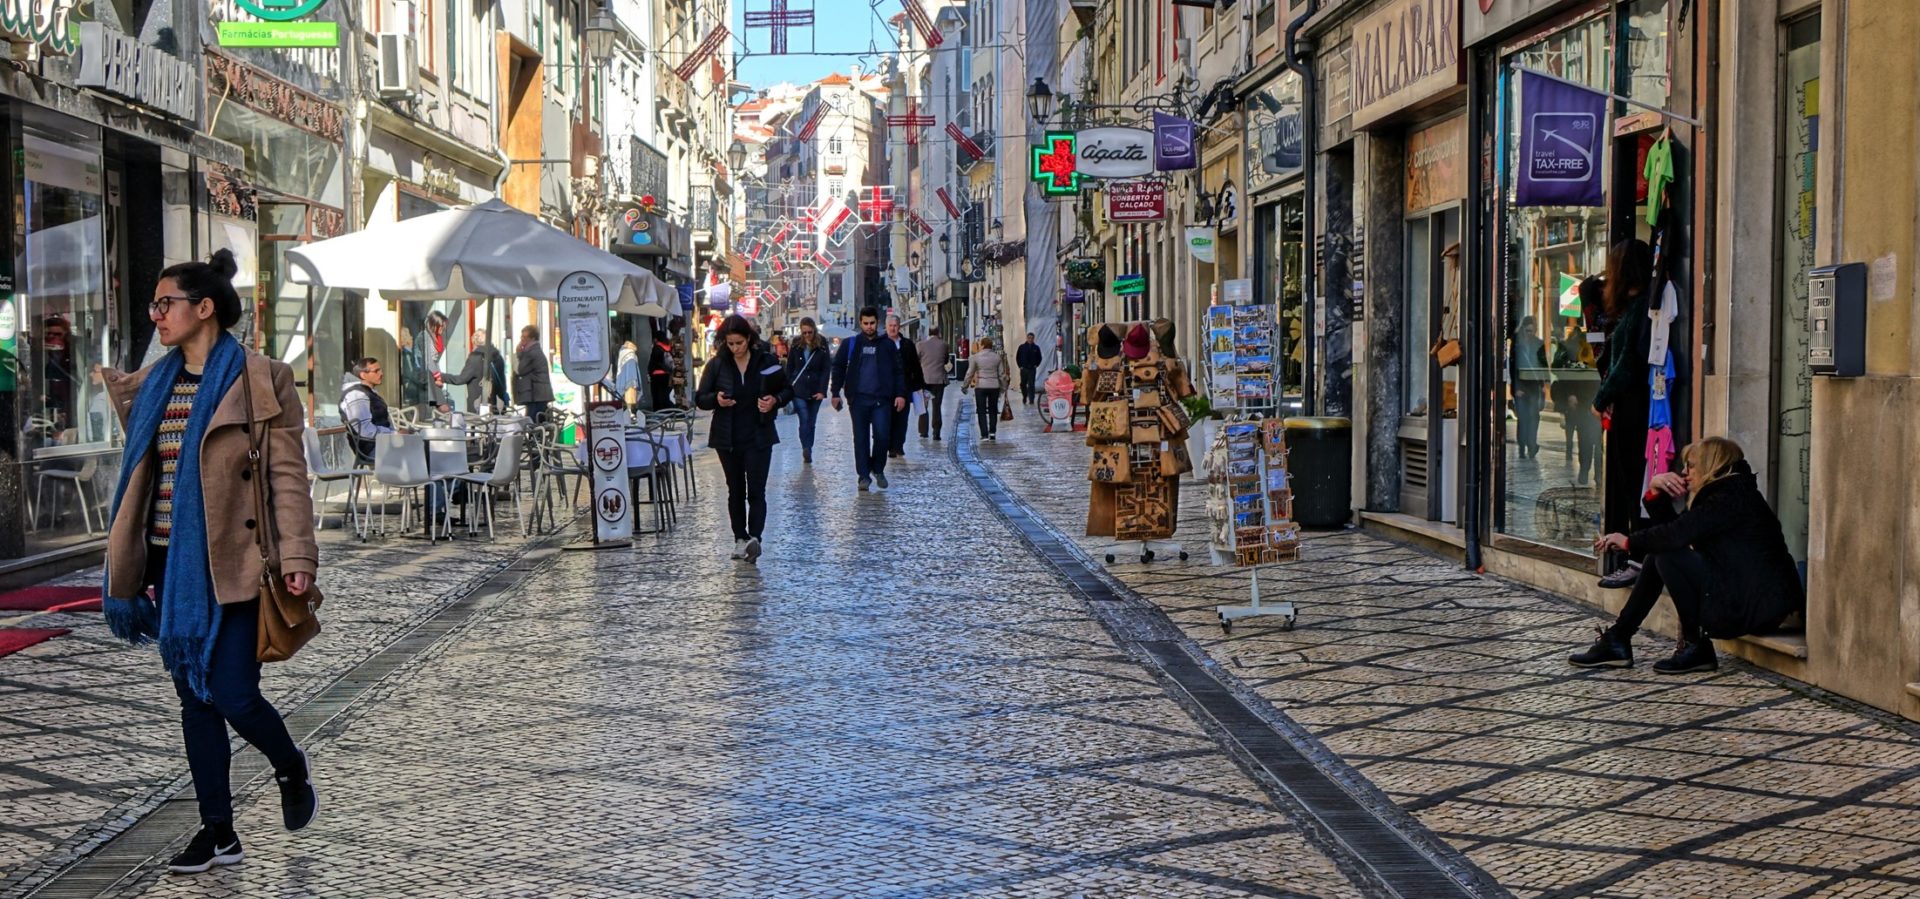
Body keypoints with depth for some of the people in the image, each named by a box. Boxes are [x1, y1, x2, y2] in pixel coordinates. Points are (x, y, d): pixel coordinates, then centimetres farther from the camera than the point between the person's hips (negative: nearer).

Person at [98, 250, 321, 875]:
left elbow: (287, 474, -8)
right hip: (172, 565, 6)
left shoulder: (259, 381, -6)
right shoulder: (155, 384, 13)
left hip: (230, 564, -6)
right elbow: (143, 475, 18)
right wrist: (133, 566, 17)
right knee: (195, 699, 8)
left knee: (233, 697, -9)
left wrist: (297, 555, -16)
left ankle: (291, 769, 23)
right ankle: (219, 833, 17)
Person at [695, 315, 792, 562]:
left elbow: (788, 390, 7)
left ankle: (754, 537, -19)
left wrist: (775, 400, -14)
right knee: (735, 491, 11)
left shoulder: (766, 361, -3)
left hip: (758, 437, -2)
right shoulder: (717, 365, -2)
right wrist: (716, 399, -19)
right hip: (727, 438, 2)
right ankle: (740, 539, 18)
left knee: (756, 490, -11)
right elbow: (700, 398, 3)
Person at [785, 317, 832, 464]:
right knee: (805, 421, -11)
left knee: (811, 423, 7)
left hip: (815, 392, 1)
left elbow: (826, 370, -1)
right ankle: (807, 451, -15)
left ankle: (807, 452, 15)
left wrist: (822, 391, -9)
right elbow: (789, 369, 7)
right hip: (798, 391, -1)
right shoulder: (796, 347, 3)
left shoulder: (822, 348, 0)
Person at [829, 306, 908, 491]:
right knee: (861, 439, 2)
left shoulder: (887, 345, 8)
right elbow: (838, 368, 9)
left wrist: (900, 394, 0)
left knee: (882, 436, -7)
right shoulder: (850, 344, 7)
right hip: (858, 399, 0)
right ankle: (864, 476, 9)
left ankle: (878, 469, 15)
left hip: (882, 399, 0)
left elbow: (898, 371, 9)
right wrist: (836, 394, 2)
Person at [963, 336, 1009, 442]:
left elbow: (970, 373, -2)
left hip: (981, 386, -2)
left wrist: (965, 386, 7)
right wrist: (1003, 386, 13)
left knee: (982, 411, 4)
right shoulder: (997, 357, 1)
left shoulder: (976, 357, -6)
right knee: (993, 411, 13)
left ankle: (984, 434, -3)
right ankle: (992, 432, 8)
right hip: (994, 386, 2)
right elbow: (1002, 374, 4)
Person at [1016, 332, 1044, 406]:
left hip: (1032, 369, -1)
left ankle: (1031, 400, -7)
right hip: (1024, 369, 1)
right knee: (1023, 384, 10)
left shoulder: (1036, 347, 3)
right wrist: (1020, 366, 3)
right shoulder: (1022, 347, 2)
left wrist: (1036, 365, 3)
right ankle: (1024, 397, 31)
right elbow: (1017, 357, 9)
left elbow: (1039, 358, 13)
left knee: (1031, 385, -6)